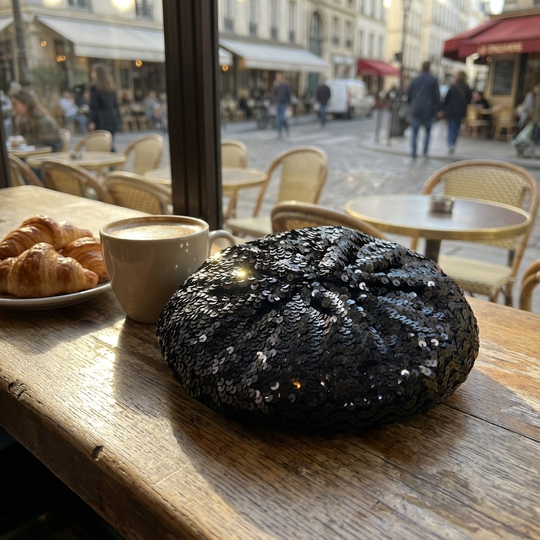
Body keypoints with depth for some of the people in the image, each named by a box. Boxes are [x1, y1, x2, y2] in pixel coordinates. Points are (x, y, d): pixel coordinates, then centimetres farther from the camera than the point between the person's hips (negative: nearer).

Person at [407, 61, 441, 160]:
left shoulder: (415, 80, 7)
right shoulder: (433, 80, -3)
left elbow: (408, 95, 11)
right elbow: (437, 96, -5)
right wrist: (438, 109, 4)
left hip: (416, 111, 1)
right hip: (429, 110, -1)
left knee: (415, 133, 3)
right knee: (428, 131, 15)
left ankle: (414, 154, -3)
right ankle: (425, 152, 9)